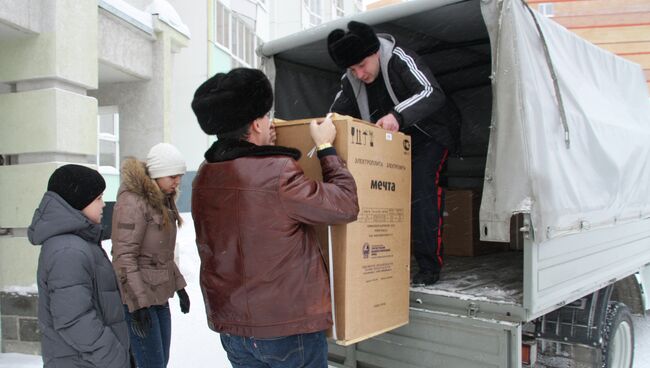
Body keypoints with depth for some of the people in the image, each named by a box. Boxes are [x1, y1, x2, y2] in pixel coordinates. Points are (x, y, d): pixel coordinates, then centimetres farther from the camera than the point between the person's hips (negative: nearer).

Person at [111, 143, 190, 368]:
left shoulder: (162, 201, 11)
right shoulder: (132, 201, -16)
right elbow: (124, 257, -20)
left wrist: (179, 286, 16)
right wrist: (138, 303, -23)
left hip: (159, 294, 9)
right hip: (136, 297, -9)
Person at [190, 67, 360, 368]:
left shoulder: (203, 177, 1)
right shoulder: (277, 173, -22)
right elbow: (345, 206, -15)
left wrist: (265, 146, 19)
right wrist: (326, 147, -5)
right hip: (288, 327, -6)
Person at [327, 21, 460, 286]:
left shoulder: (400, 60, -26)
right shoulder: (350, 81, -8)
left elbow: (432, 93, -41)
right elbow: (335, 116, -5)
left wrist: (398, 115, -58)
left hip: (429, 133, -6)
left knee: (421, 190, -21)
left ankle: (430, 266, -12)